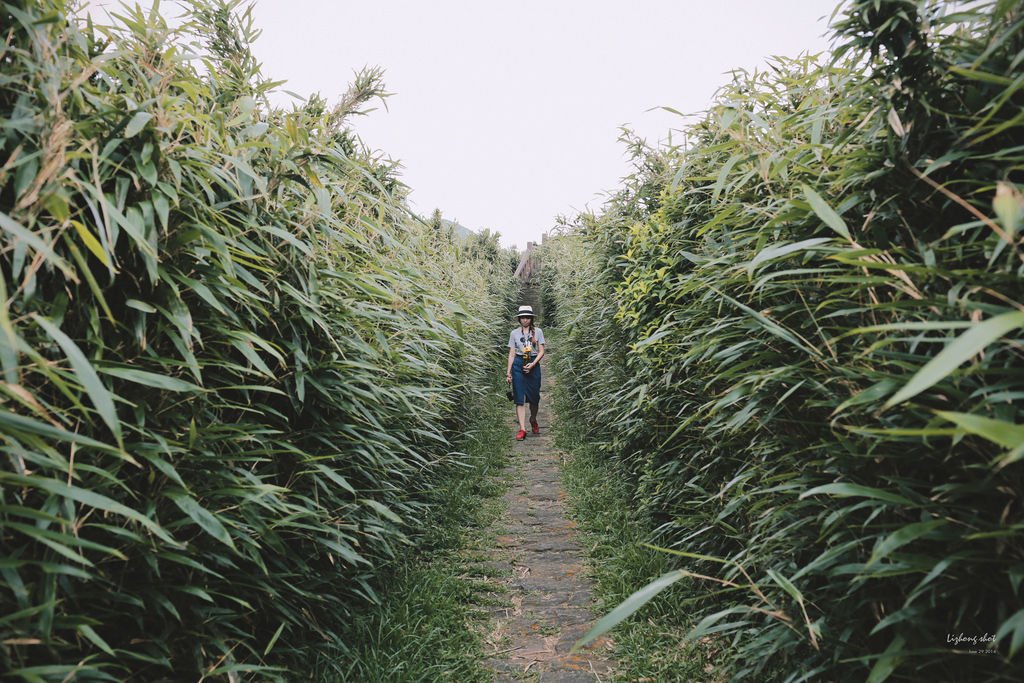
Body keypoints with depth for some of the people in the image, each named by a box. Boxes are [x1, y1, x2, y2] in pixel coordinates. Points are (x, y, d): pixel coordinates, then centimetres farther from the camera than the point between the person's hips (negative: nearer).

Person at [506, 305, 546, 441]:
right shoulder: (514, 333, 6)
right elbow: (511, 354, 7)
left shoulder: (537, 331, 5)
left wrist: (533, 364, -13)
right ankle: (522, 429, -6)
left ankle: (533, 420, 35)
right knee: (520, 399, -6)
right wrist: (508, 372, 4)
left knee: (534, 398, 7)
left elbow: (541, 351, 2)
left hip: (534, 365, 0)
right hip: (518, 365, 0)